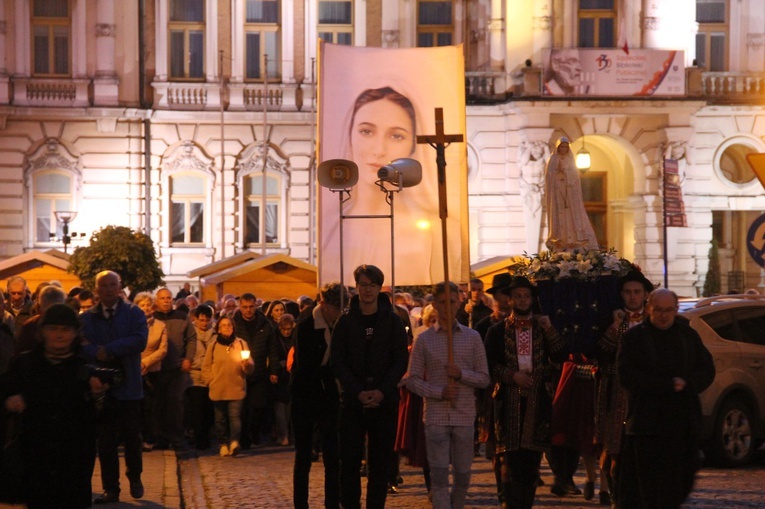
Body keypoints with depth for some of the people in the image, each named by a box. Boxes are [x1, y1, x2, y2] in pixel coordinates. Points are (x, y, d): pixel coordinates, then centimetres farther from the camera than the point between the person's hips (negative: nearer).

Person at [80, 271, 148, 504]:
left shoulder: (133, 314, 2)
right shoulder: (87, 318, 6)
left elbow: (140, 340, -14)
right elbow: (82, 345, -7)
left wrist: (108, 349, -16)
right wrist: (97, 353, -25)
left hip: (128, 385, -1)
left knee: (132, 436, 7)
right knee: (105, 440, 3)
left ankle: (135, 478, 29)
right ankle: (110, 488, 9)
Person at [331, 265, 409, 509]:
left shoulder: (392, 321, 5)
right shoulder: (345, 321, 5)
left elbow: (401, 361, 1)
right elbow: (338, 362, 0)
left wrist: (382, 392, -13)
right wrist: (358, 392, -13)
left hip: (384, 401, 0)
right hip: (352, 401, 0)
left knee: (380, 464, 2)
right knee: (349, 461, -2)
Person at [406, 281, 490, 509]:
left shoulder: (472, 337, 7)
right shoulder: (424, 340, 5)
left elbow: (484, 379, 6)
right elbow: (412, 379, 2)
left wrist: (462, 374, -13)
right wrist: (439, 392, -13)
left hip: (464, 416, 1)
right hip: (436, 416, -1)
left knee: (463, 476, 8)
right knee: (439, 477, -5)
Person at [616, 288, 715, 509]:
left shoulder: (688, 335, 15)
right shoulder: (634, 337, 3)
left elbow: (707, 370, 12)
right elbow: (626, 375, -8)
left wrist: (685, 384, -10)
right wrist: (667, 386, -13)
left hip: (683, 421, 4)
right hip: (647, 422, -4)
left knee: (682, 479, -1)